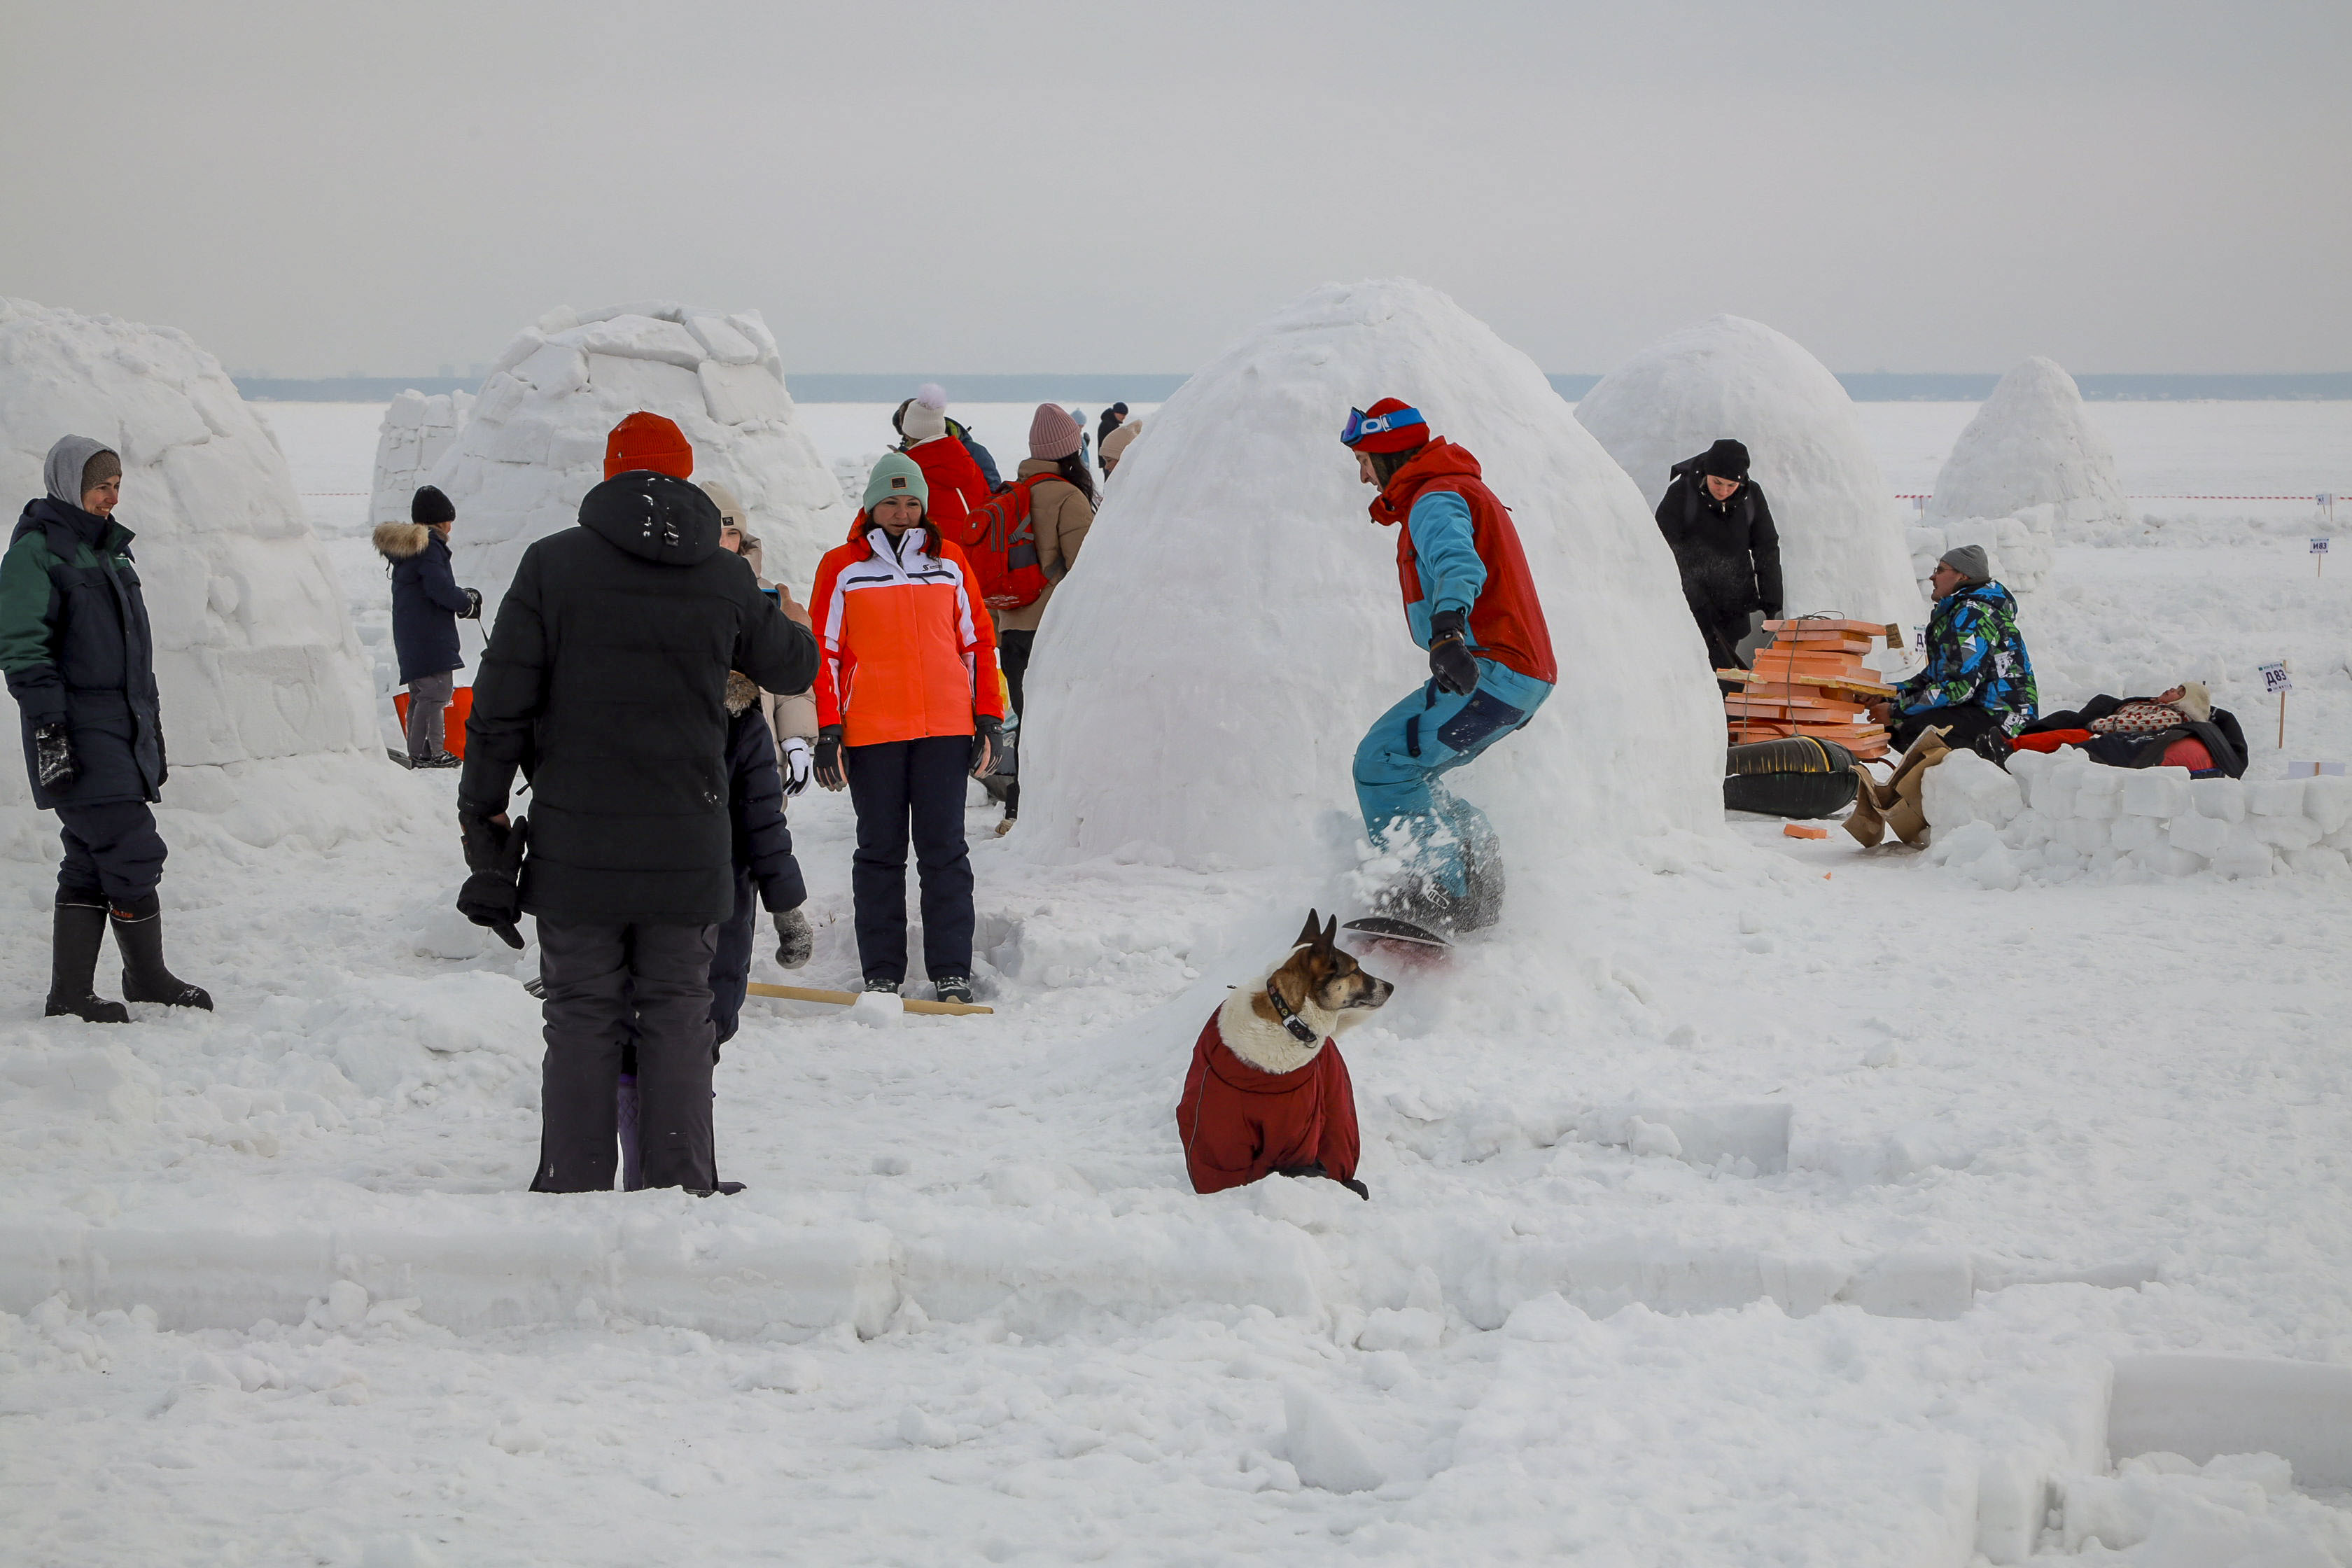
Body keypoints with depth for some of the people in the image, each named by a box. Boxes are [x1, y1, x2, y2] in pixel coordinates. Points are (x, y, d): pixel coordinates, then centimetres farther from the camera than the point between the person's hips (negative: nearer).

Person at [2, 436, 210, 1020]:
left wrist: (152, 727, 23)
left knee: (92, 862, 7)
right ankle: (148, 978, 3)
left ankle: (71, 994, 9)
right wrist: (49, 729, -19)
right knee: (132, 852, -10)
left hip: (124, 727, 8)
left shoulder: (109, 550, 18)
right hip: (79, 735, -8)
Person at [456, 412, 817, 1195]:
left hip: (575, 844, -1)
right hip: (687, 846, 1)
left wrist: (484, 811, 4)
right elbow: (793, 666, 18)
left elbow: (501, 703, -5)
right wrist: (791, 624, 41)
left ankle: (575, 1185, 6)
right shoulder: (726, 579, 1)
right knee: (679, 1014, 8)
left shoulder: (552, 564, -4)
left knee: (581, 1018, 5)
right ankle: (684, 1184, 7)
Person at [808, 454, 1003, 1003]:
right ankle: (881, 974, 9)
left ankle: (951, 972, 3)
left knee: (944, 851, 0)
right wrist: (827, 731, -2)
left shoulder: (949, 563, 10)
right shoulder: (842, 568, 5)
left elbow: (978, 642, 14)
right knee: (880, 851, 4)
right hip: (871, 731, -1)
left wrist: (988, 718, 7)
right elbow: (824, 653, 5)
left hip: (946, 729, 1)